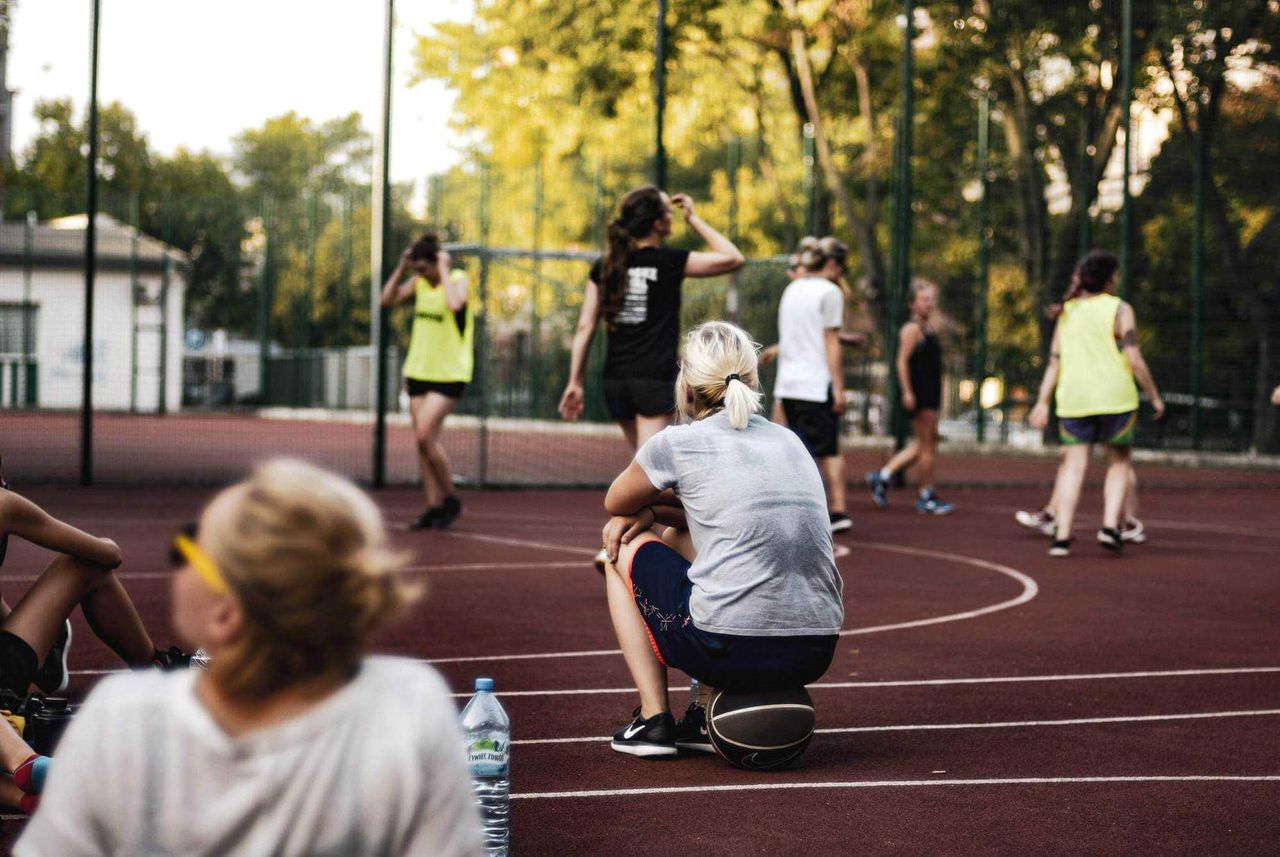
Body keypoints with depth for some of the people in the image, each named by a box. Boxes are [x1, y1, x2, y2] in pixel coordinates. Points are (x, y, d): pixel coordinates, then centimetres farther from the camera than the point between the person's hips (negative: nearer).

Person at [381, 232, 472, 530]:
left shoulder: (457, 280, -11)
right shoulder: (419, 281, 8)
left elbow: (455, 304, -31)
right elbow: (387, 299, 7)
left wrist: (443, 270, -21)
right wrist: (401, 267, -1)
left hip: (449, 373, -7)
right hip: (419, 370, 7)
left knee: (425, 435, -15)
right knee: (423, 441, 4)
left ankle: (450, 499, 1)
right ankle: (434, 507, 9)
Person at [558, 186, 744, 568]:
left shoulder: (605, 266, 5)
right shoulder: (669, 262, -8)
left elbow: (585, 326, 4)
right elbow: (733, 258, 1)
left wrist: (575, 382, 7)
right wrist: (694, 218, 6)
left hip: (615, 379, 6)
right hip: (655, 379, -6)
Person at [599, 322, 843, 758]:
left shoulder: (678, 443, 1)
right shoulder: (789, 441, 17)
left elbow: (615, 503, 19)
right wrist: (655, 511, 19)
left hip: (730, 651, -6)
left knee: (624, 549, 21)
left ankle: (653, 720, 15)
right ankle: (707, 719, 24)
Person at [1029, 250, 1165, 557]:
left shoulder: (1067, 312, 12)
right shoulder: (1119, 309, -2)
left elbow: (1054, 361, 8)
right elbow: (1134, 359, -7)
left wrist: (1042, 402, 9)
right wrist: (1154, 396, 1)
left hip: (1072, 398, 3)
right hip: (1115, 396, -3)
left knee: (1074, 465, 4)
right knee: (1118, 463, 12)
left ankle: (1062, 536, -5)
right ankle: (1110, 525, -4)